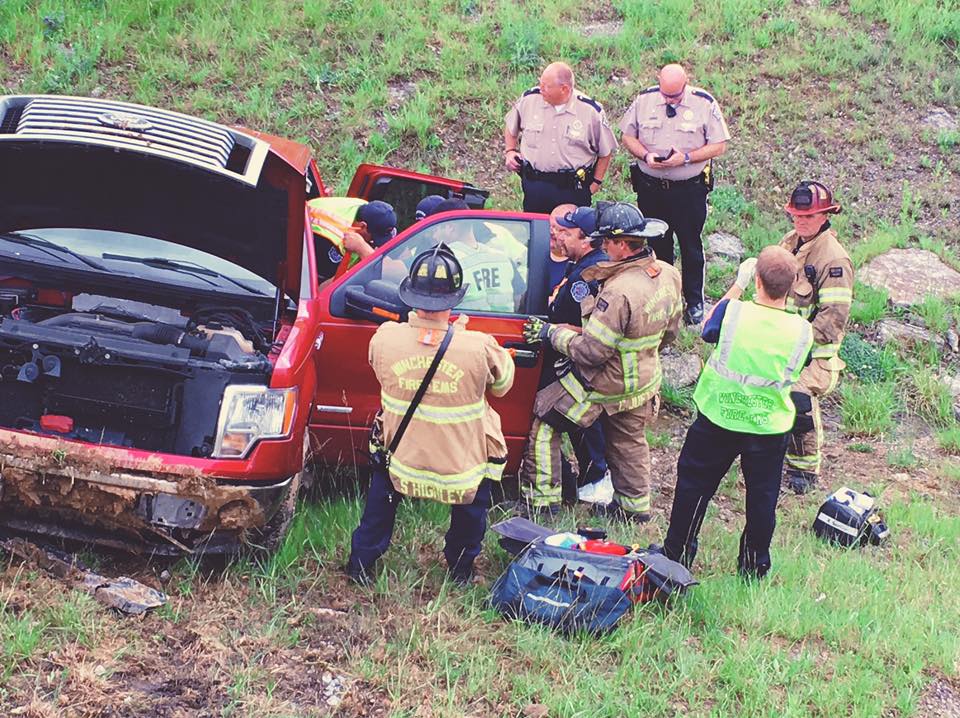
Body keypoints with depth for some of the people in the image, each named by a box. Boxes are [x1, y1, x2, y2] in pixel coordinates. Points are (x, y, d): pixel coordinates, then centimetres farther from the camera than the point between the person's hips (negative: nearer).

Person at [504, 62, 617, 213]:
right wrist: (510, 151, 6)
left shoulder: (591, 111, -9)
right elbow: (510, 127, 18)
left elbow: (606, 151, 4)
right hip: (534, 185, 2)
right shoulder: (529, 99, -3)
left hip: (574, 189, -2)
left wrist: (596, 183, 2)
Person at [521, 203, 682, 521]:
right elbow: (669, 332, 9)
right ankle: (635, 504, 42)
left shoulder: (619, 293, -34)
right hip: (645, 382, 8)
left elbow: (590, 351, -27)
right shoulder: (668, 276, -7)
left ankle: (543, 498, 12)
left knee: (544, 421, 7)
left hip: (605, 385, -8)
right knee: (628, 441, 27)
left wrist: (551, 332, -14)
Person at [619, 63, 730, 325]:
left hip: (689, 188, -2)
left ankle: (695, 303, 19)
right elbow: (628, 136, 6)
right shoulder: (644, 99, -2)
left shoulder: (705, 104, -9)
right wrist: (645, 155, -14)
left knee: (691, 247, 6)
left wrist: (686, 157, -20)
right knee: (656, 245, 13)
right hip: (650, 187, 2)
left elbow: (718, 146, -7)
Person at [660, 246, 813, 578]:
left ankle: (677, 552, 30)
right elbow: (792, 376, 2)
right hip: (769, 427, 0)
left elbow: (707, 331, 3)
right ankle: (754, 565, 30)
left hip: (718, 418, 0)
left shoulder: (732, 311, -19)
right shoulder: (802, 331, -14)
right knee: (762, 495, 17)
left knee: (694, 484, 18)